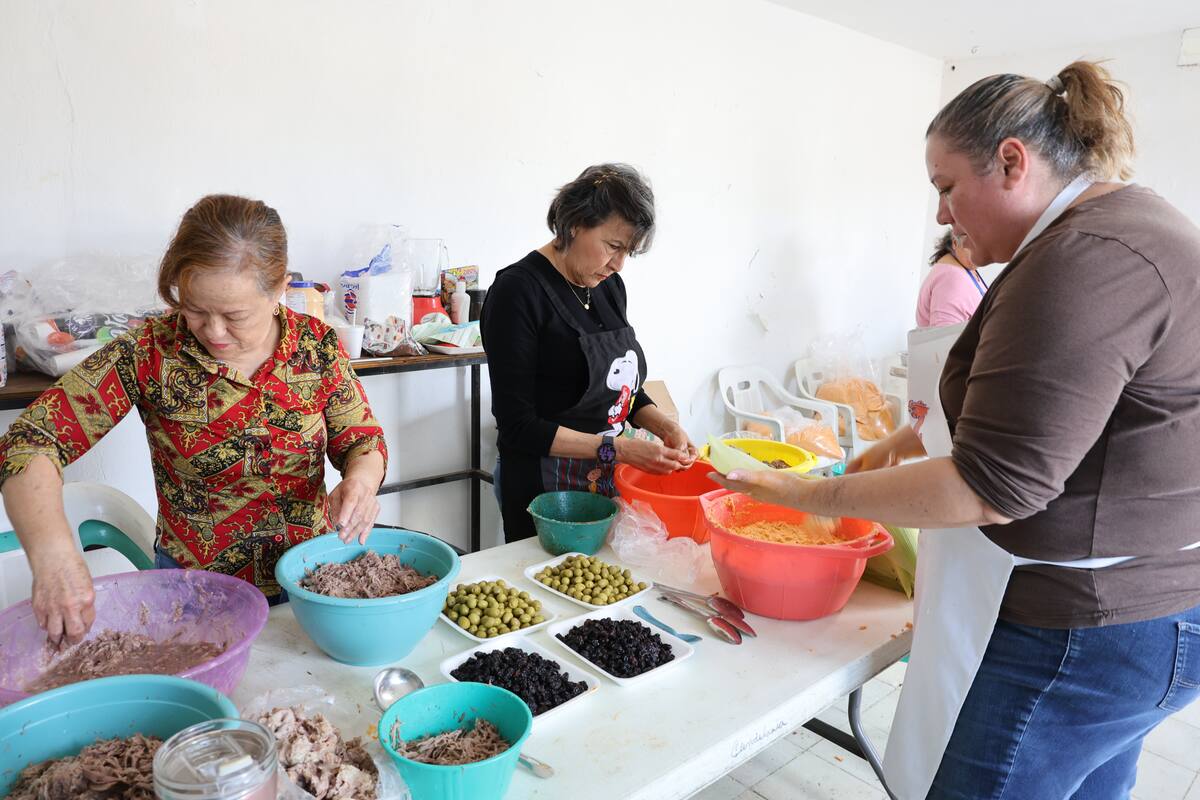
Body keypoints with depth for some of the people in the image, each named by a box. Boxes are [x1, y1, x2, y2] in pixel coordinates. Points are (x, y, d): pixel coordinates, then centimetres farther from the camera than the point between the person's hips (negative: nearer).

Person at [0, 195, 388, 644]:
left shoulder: (317, 345, -7)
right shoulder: (150, 352, -11)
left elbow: (362, 439, 2)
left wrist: (360, 478, -23)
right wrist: (52, 555, -30)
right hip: (196, 590, 0)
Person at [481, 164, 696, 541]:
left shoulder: (609, 286, 5)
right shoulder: (518, 291, -17)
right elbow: (517, 425, -19)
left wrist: (664, 425, -3)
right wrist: (616, 449, -22)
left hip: (609, 481, 7)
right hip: (543, 490, -7)